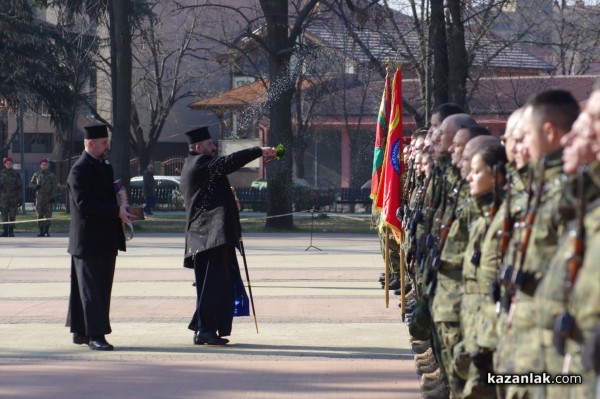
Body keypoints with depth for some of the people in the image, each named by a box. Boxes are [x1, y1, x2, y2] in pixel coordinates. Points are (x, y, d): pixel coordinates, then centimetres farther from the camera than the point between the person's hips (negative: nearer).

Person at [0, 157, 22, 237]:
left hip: (14, 199, -1)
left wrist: (20, 198, -1)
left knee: (12, 216, -1)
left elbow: (19, 187, 5)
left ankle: (11, 231, 6)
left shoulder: (16, 174, 5)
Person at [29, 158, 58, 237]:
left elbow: (54, 187, 5)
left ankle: (47, 231, 0)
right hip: (39, 197, 1)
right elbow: (30, 183, 15)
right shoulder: (36, 175, 12)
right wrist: (35, 186, -8)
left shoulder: (52, 175, 8)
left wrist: (53, 197, -5)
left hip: (49, 197, -1)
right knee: (40, 215, -2)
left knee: (48, 215, -5)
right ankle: (41, 231, 1)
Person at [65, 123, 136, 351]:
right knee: (91, 288, -7)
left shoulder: (105, 167, 16)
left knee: (101, 288, 11)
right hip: (88, 241, -9)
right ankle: (95, 335, -8)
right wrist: (117, 211, -24)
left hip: (106, 241, 9)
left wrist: (122, 212, 7)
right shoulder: (79, 170, -13)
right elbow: (84, 203, -22)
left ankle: (80, 332, 18)